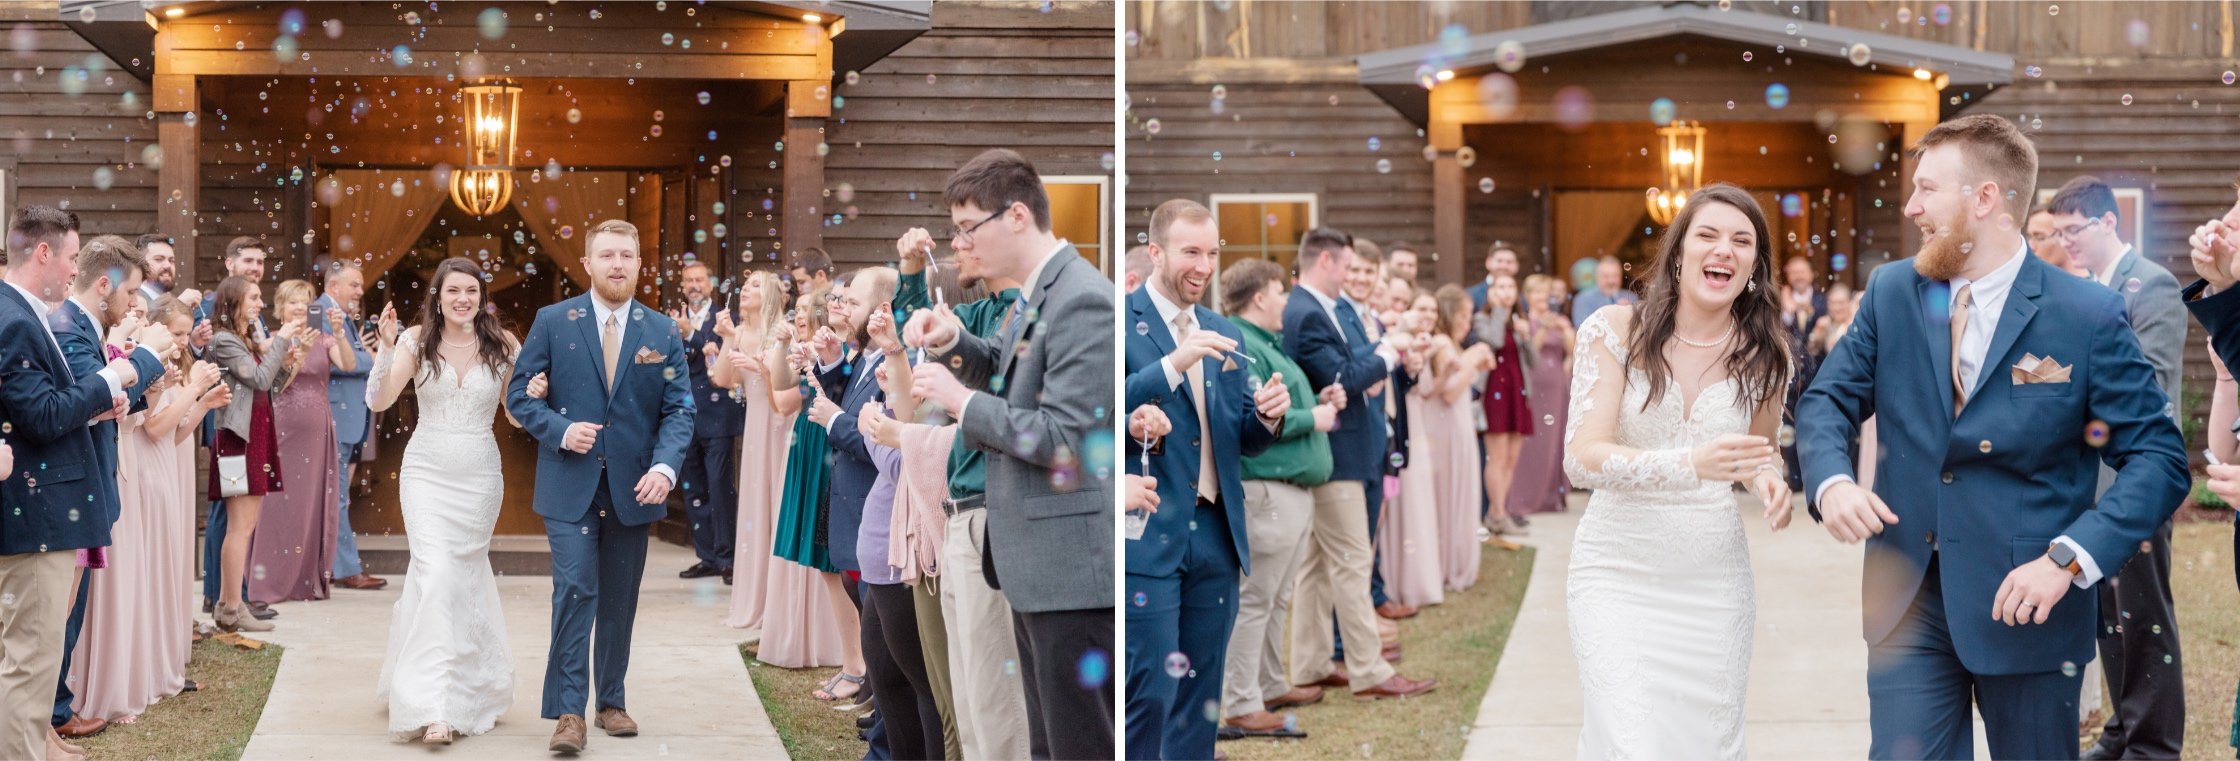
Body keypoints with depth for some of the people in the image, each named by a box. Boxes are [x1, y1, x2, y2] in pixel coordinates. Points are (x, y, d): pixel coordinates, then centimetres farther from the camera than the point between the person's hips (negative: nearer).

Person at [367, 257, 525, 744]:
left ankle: (468, 689, 32)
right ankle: (434, 707, -15)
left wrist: (535, 395, -16)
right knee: (436, 574, -13)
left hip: (480, 478, 2)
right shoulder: (418, 340, -4)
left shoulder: (503, 345, -1)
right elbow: (379, 402, -12)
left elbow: (516, 416, 4)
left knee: (466, 576, 13)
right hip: (427, 472, -2)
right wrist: (386, 348, -23)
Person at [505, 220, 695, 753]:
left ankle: (611, 701, 24)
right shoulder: (553, 322, 0)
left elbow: (678, 409, 0)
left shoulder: (662, 331, 4)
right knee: (575, 589, -11)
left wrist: (665, 466, -16)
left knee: (620, 600, 11)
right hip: (570, 484, -2)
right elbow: (519, 394, 1)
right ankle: (568, 711, -6)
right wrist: (559, 430, -16)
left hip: (633, 487, 2)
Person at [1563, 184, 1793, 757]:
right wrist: (1691, 464, -31)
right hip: (1619, 574, -3)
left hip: (1714, 580, 3)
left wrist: (1768, 479, -6)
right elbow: (1582, 458, -16)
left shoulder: (1763, 354, 2)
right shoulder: (1614, 331, -8)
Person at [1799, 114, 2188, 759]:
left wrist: (2069, 559, -21)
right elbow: (1827, 400, 9)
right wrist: (1830, 481, -14)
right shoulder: (1891, 294, 4)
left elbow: (2159, 460, -9)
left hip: (2027, 604, -2)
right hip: (1908, 604, 3)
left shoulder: (2090, 315, -8)